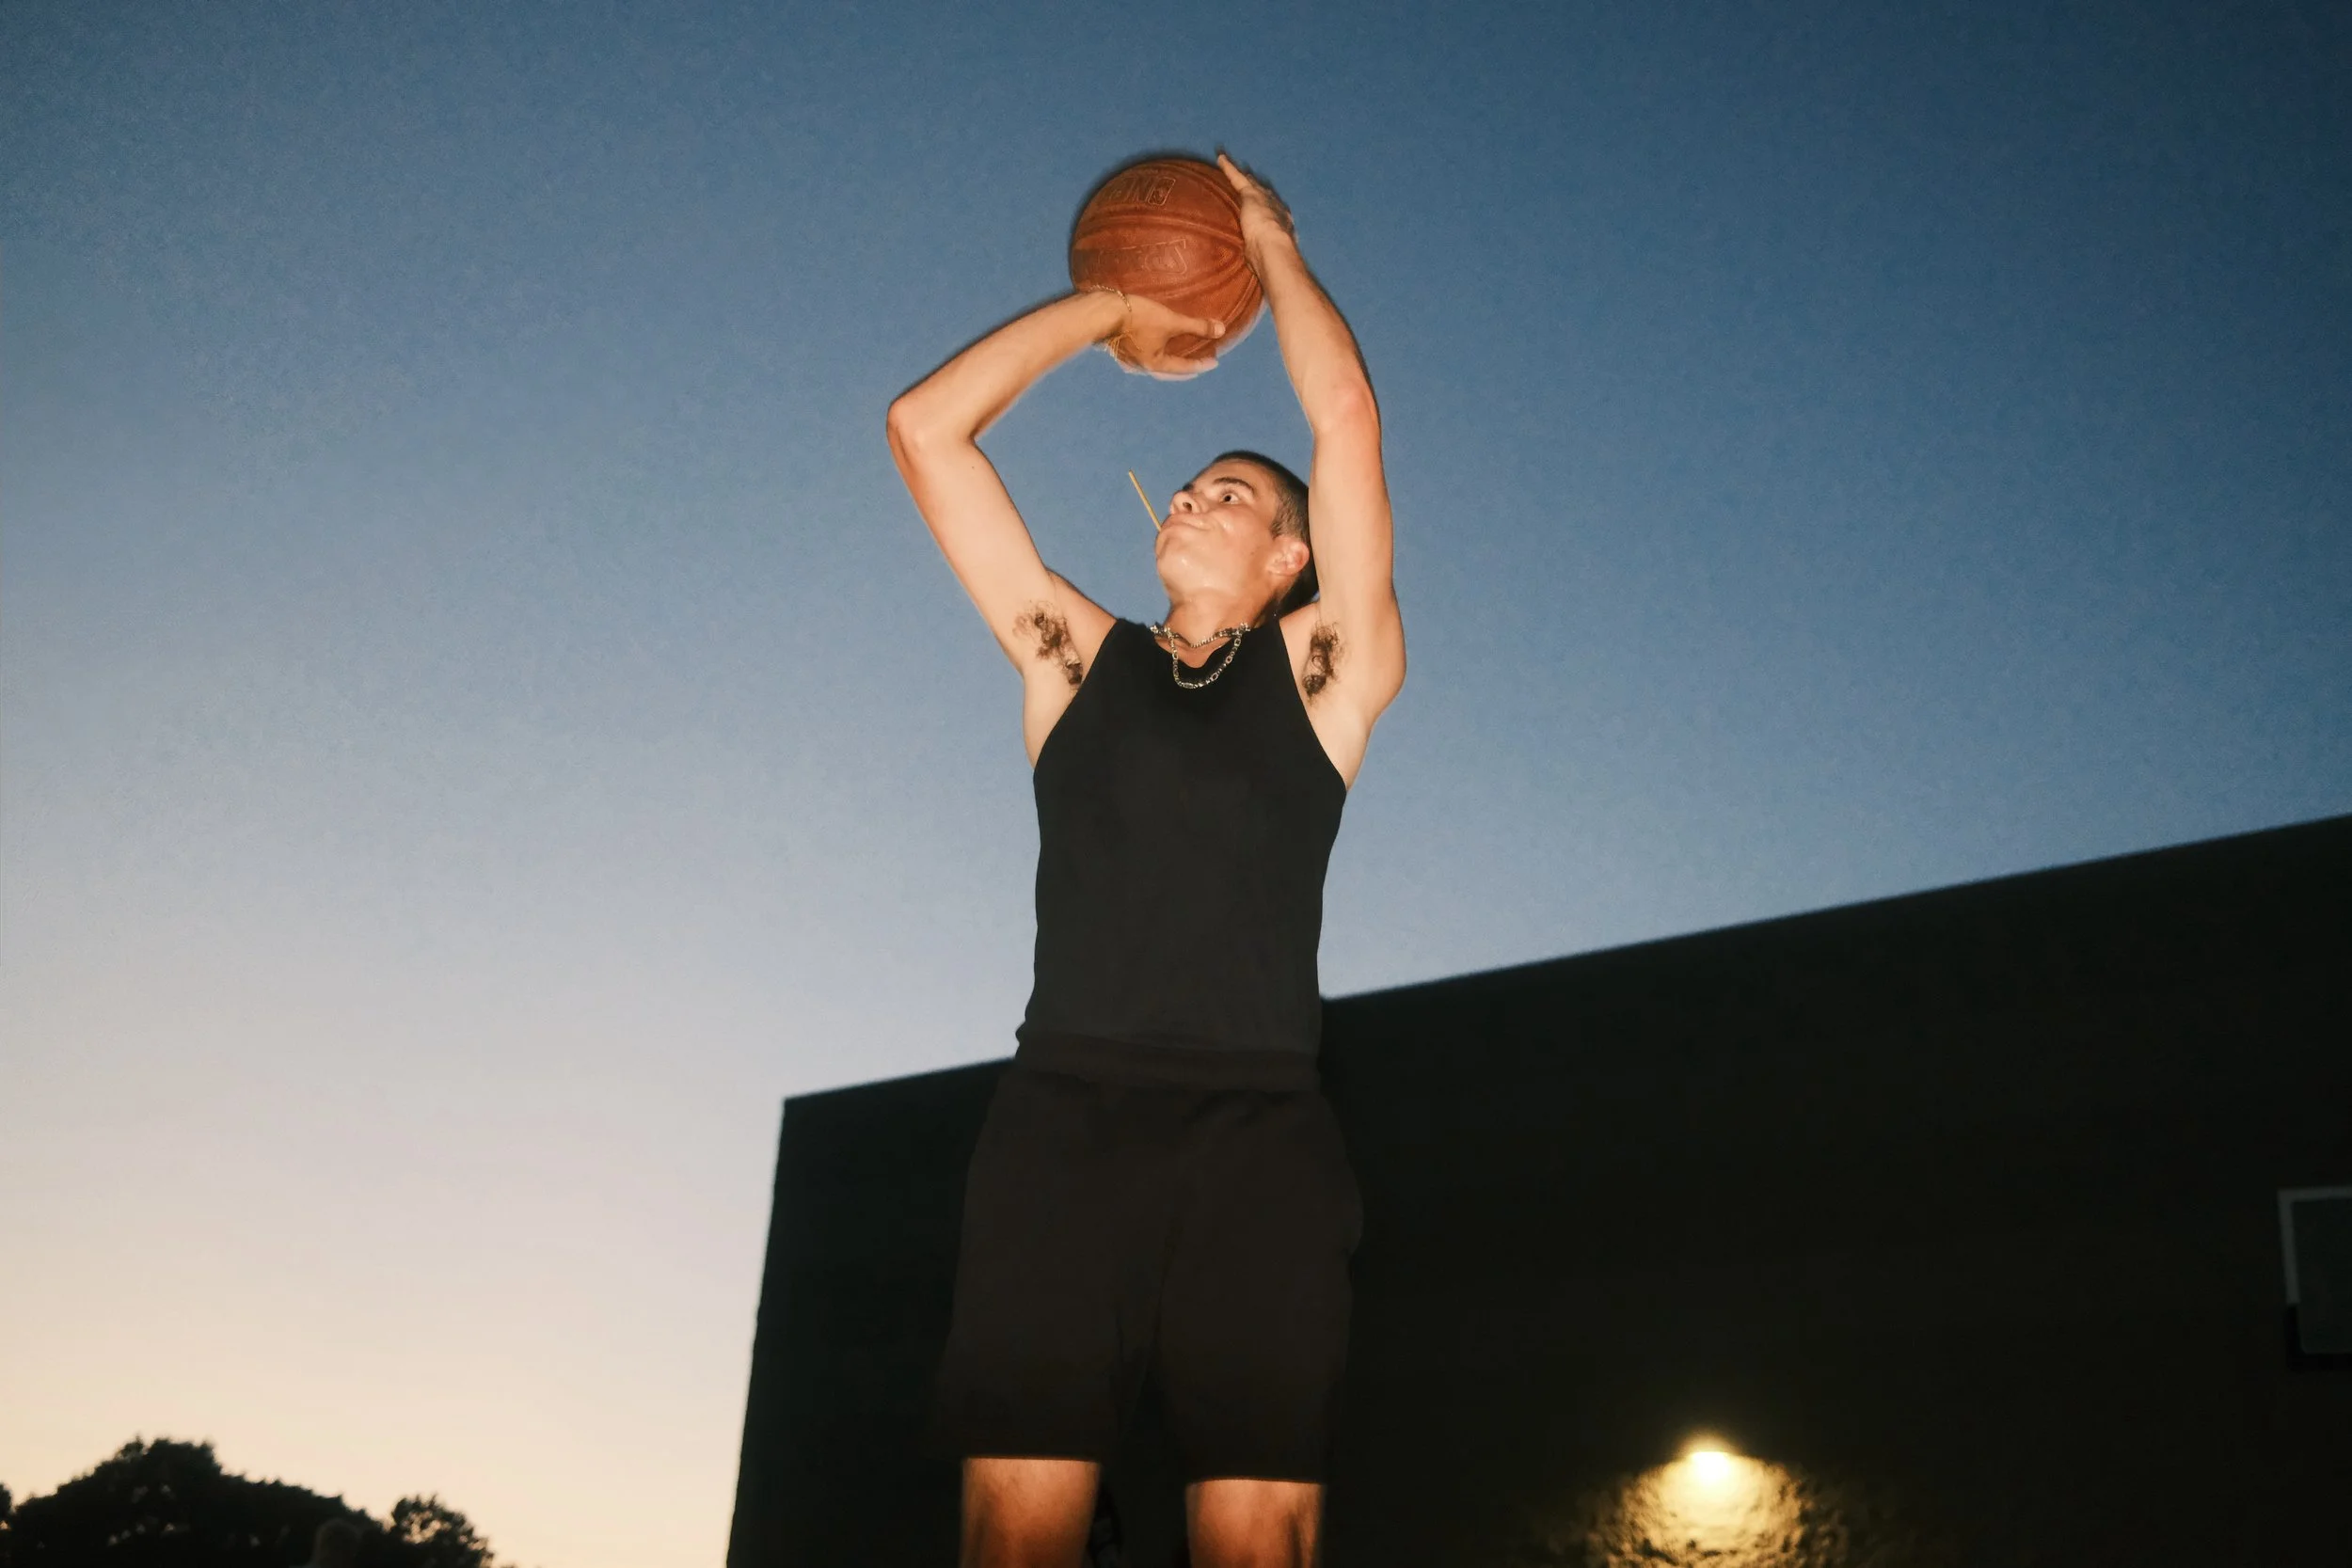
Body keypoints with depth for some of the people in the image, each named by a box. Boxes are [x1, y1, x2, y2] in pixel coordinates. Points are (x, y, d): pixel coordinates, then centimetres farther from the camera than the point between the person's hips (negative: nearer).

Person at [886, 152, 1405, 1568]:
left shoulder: (1321, 669, 15)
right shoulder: (1076, 657, 20)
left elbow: (1348, 421, 7)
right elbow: (926, 426, 19)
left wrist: (1275, 243, 21)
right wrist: (1114, 308, 26)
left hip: (1256, 1134, -1)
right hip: (1063, 1119, 1)